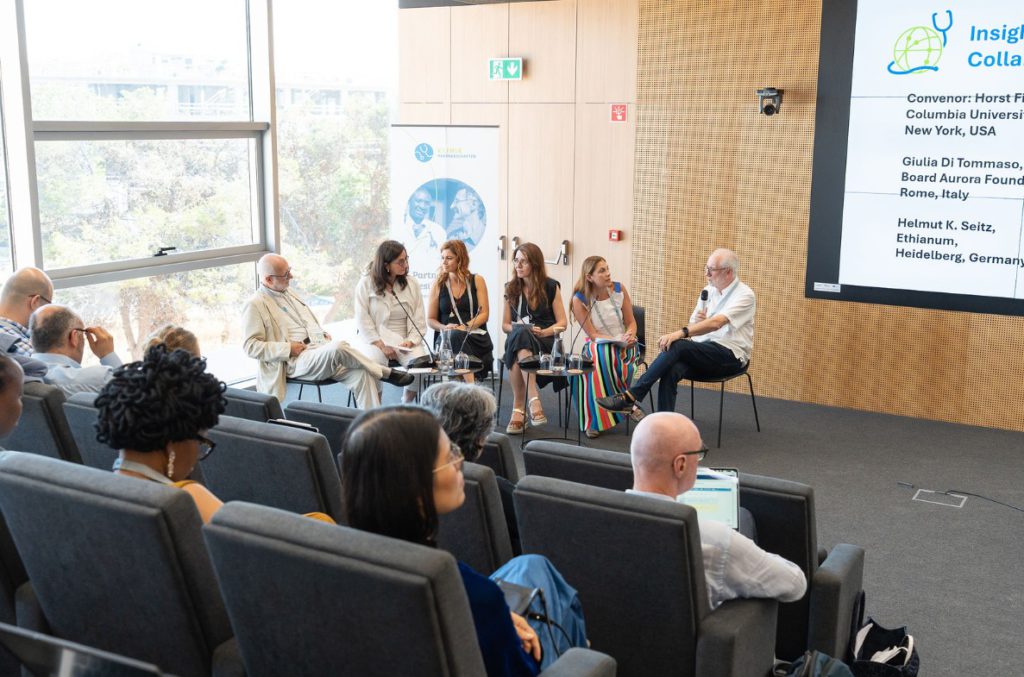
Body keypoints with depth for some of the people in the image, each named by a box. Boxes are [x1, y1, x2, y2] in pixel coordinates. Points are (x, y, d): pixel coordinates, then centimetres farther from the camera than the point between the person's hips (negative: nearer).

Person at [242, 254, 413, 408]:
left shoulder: (288, 293, 21)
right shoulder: (255, 305, -2)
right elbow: (251, 346, -9)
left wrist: (323, 334, 10)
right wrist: (288, 349, -16)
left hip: (322, 351, 7)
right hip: (295, 362, -7)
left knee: (360, 374, -20)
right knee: (338, 348, -34)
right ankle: (386, 373, -15)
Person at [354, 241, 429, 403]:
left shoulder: (412, 283, 7)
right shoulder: (366, 283, -2)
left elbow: (419, 319, 7)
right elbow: (363, 320, -6)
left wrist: (411, 341, -11)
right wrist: (382, 346, -15)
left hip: (405, 340, 3)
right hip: (375, 340, -3)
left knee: (422, 362, -26)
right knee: (374, 364, -34)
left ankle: (408, 404, -4)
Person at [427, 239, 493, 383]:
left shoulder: (477, 281, 11)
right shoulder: (438, 285, 12)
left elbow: (484, 314, 3)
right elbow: (430, 320, 11)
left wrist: (465, 327, -14)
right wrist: (444, 327, -12)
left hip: (476, 337, 0)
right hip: (447, 338, 1)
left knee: (457, 336, -36)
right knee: (455, 336, -37)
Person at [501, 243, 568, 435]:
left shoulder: (551, 287, 7)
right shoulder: (511, 288, 15)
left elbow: (562, 323, 5)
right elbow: (505, 325, 16)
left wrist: (544, 332, -13)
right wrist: (519, 327, -6)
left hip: (545, 340, -2)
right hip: (518, 338, 2)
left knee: (519, 341, -37)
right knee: (519, 332, -37)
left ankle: (519, 408, -40)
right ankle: (533, 400, -42)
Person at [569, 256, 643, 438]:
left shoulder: (619, 289, 0)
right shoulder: (580, 300, -8)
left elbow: (631, 322, 5)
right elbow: (593, 334, -11)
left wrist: (629, 336, -18)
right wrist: (618, 340, -25)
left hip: (623, 346, 2)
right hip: (597, 346, -2)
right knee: (601, 356, -38)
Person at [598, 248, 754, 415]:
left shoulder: (744, 295, -8)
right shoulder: (708, 291, 15)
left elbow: (716, 323, -24)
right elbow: (692, 326, 19)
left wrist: (681, 333, -35)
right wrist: (696, 322, -6)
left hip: (731, 356, -6)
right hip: (704, 353, 6)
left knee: (677, 345, -30)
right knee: (671, 370, -28)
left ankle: (630, 397, -29)